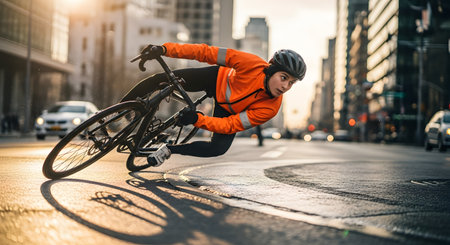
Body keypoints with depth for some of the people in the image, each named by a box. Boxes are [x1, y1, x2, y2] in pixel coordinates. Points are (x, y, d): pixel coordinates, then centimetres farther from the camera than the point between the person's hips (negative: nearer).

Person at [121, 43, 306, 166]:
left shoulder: (270, 109, -33)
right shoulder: (253, 64, -37)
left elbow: (230, 126, -30)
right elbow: (208, 53, -32)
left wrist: (197, 120, -46)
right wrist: (164, 49, -37)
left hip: (228, 111, 1)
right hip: (218, 79, -1)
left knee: (219, 148, -19)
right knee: (161, 79, -12)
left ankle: (169, 150, 3)